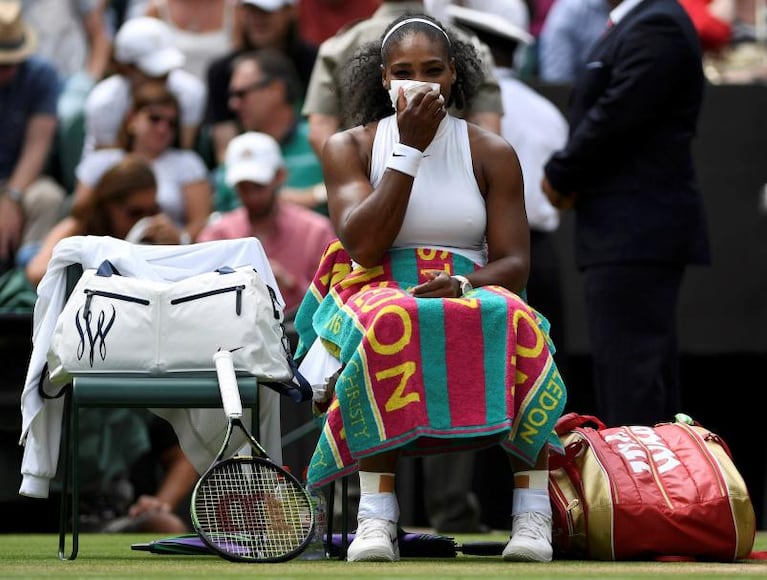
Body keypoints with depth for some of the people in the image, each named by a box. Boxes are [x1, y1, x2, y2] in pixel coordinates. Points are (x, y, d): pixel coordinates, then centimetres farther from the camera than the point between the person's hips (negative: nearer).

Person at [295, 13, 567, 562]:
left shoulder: (491, 153, 11)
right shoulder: (349, 147, 9)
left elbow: (514, 264, 3)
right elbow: (363, 246, -8)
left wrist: (464, 284, -20)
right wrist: (411, 149, -7)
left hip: (471, 295, 1)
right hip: (375, 295, -1)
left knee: (514, 320, -35)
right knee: (391, 323, -39)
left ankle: (534, 515, -38)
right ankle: (377, 516, -43)